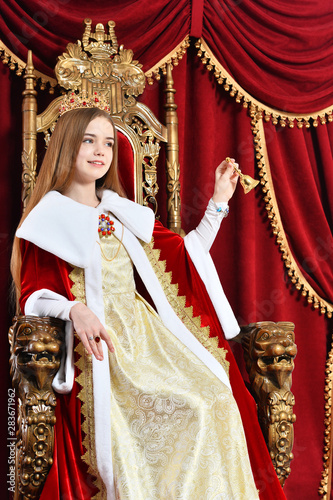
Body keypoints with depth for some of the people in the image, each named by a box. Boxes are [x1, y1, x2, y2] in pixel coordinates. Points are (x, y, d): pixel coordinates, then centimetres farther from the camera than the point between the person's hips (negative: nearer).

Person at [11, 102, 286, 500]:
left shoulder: (124, 214, 21)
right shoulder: (47, 221, 6)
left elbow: (186, 255, 24)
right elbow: (34, 295, -1)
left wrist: (218, 202, 19)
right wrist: (74, 309, -21)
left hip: (144, 332, 5)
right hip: (97, 343, -5)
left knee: (216, 401, -20)